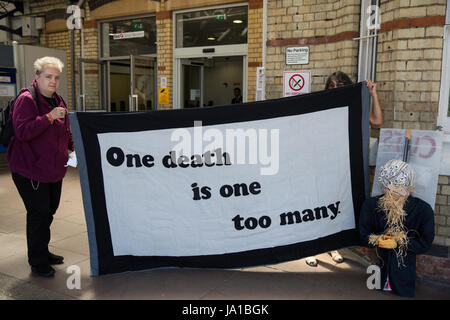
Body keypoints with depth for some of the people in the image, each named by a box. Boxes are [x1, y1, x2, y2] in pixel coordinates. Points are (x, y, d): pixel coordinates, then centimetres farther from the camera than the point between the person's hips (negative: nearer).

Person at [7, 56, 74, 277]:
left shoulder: (58, 101, 12)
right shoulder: (26, 100, -13)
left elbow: (65, 131, 24)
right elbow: (22, 131, -24)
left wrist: (72, 147, 9)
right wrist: (49, 117, -29)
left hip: (54, 169, 8)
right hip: (30, 170, -8)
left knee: (49, 211, 17)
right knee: (39, 214, -4)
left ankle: (43, 252, 35)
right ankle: (37, 262, 12)